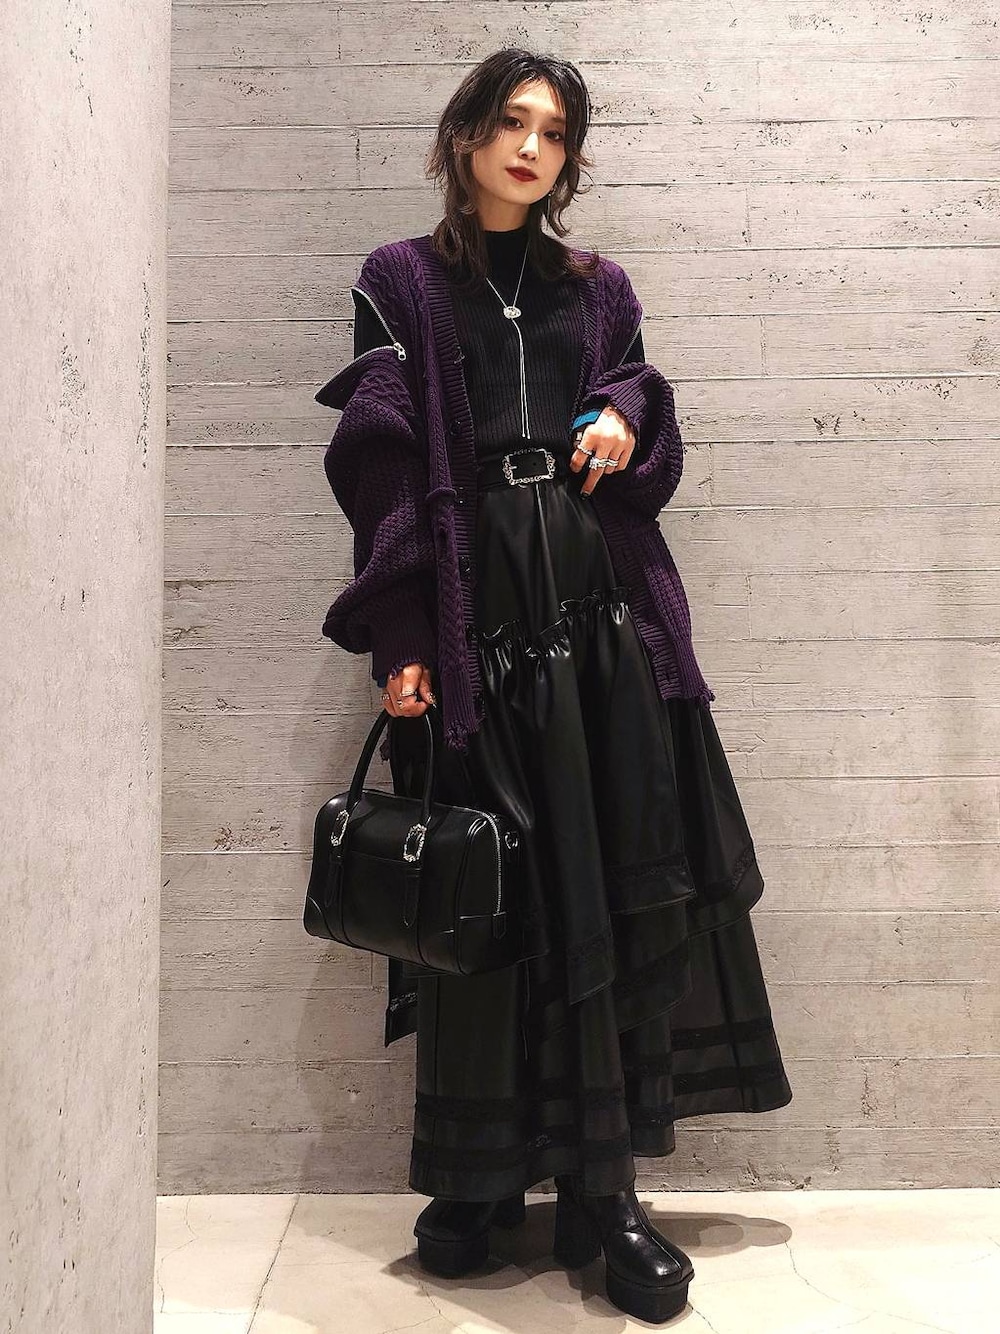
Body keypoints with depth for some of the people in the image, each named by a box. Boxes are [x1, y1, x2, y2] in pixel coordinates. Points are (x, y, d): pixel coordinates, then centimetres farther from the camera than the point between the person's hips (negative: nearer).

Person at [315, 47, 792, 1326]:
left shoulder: (599, 289, 20)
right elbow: (381, 471, 0)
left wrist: (629, 422, -3)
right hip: (473, 619, -3)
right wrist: (400, 641, -9)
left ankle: (603, 1192, 9)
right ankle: (477, 1180, 15)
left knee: (620, 893, -2)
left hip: (604, 612, 3)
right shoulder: (401, 284, 10)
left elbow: (650, 462, 21)